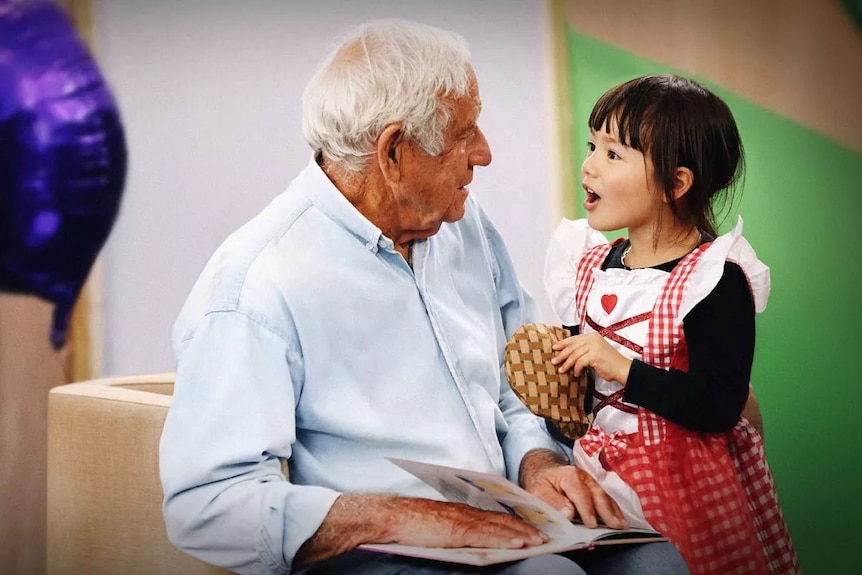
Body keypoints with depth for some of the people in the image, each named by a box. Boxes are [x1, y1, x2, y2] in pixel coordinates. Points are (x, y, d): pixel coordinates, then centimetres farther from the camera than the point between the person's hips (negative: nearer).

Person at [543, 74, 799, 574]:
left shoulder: (716, 279, -15)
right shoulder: (590, 264, 5)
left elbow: (720, 407, -23)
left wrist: (622, 367, -24)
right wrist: (554, 358, -3)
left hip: (683, 481, -6)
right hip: (600, 471, 6)